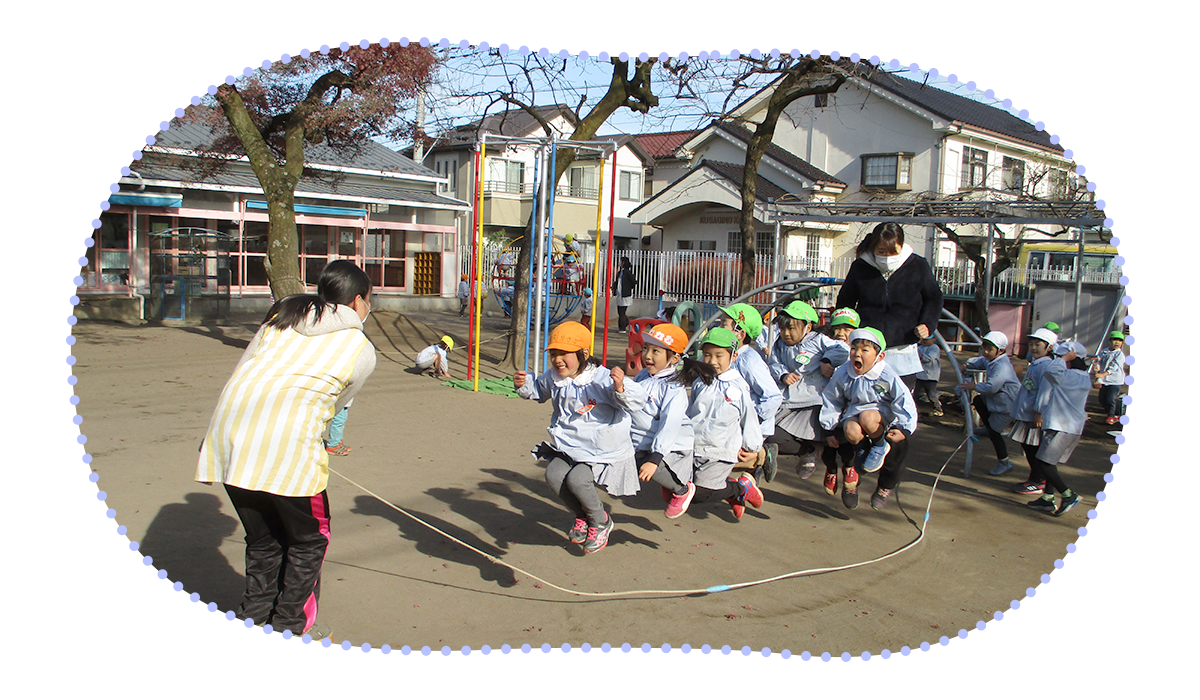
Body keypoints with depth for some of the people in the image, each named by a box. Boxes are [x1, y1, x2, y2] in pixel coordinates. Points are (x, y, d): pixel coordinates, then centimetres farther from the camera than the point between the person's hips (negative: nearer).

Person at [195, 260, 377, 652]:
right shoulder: (362, 350, 10)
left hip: (230, 428, 6)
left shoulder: (283, 317, 22)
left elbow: (239, 373, 20)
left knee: (262, 537, 24)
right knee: (308, 538, 16)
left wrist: (215, 437, 25)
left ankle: (252, 619, 33)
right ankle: (287, 628, 22)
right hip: (287, 441, -5)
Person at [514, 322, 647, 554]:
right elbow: (539, 391, 24)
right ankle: (582, 517, 13)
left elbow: (636, 402, -26)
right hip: (568, 446, 7)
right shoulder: (553, 377, 0)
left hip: (603, 450, -6)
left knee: (577, 479, -24)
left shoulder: (601, 379, -21)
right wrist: (524, 385, 2)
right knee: (553, 474, -14)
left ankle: (600, 521, 7)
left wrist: (620, 388, -47)